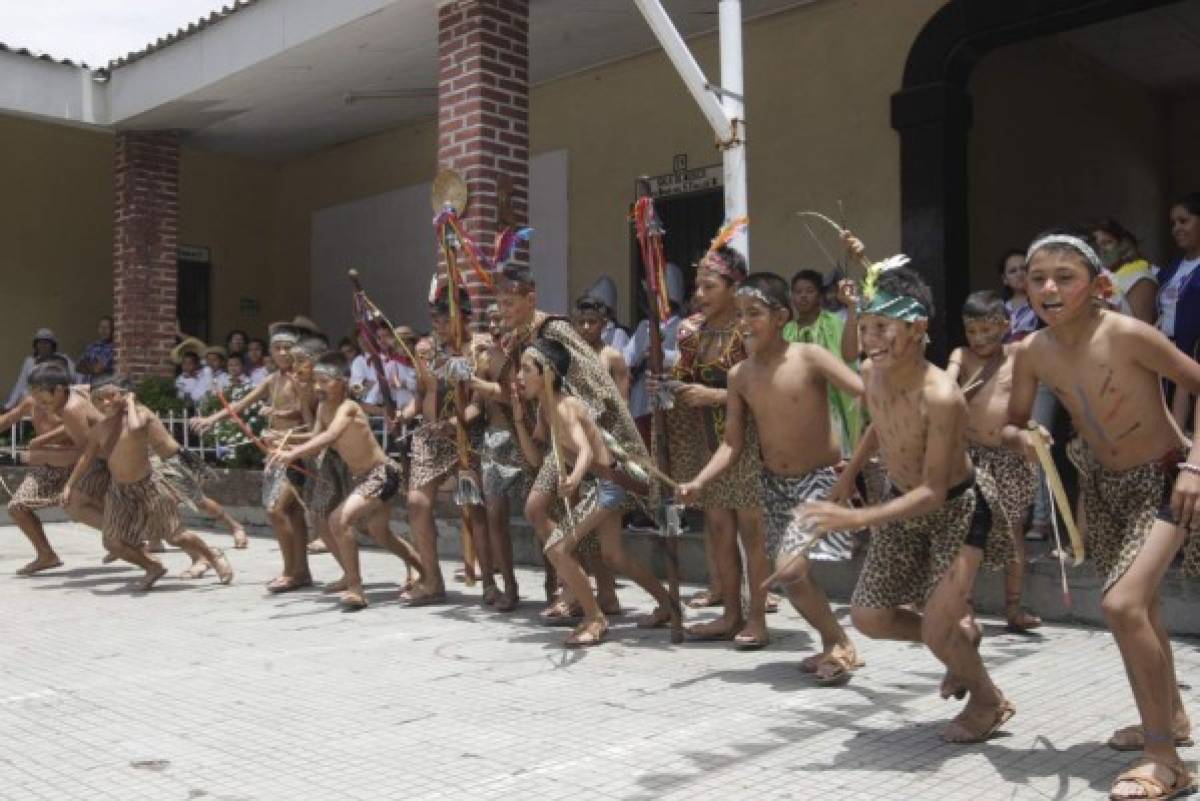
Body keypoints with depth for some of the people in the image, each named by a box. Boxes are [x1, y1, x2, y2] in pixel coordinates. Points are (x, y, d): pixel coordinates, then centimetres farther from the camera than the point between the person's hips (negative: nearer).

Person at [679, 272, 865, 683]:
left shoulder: (810, 357, -17)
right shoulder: (739, 375, -1)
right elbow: (732, 443, 1)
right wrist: (698, 482, -11)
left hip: (820, 479, -6)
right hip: (774, 483, 6)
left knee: (790, 568, -18)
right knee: (791, 572, 12)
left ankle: (840, 645, 5)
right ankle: (834, 645, 35)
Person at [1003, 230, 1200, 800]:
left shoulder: (1127, 335, -26)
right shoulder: (1032, 354, -10)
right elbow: (1010, 426, 2)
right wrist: (1023, 438, -21)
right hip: (1103, 483, 7)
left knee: (1121, 604, -21)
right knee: (1139, 606, 22)